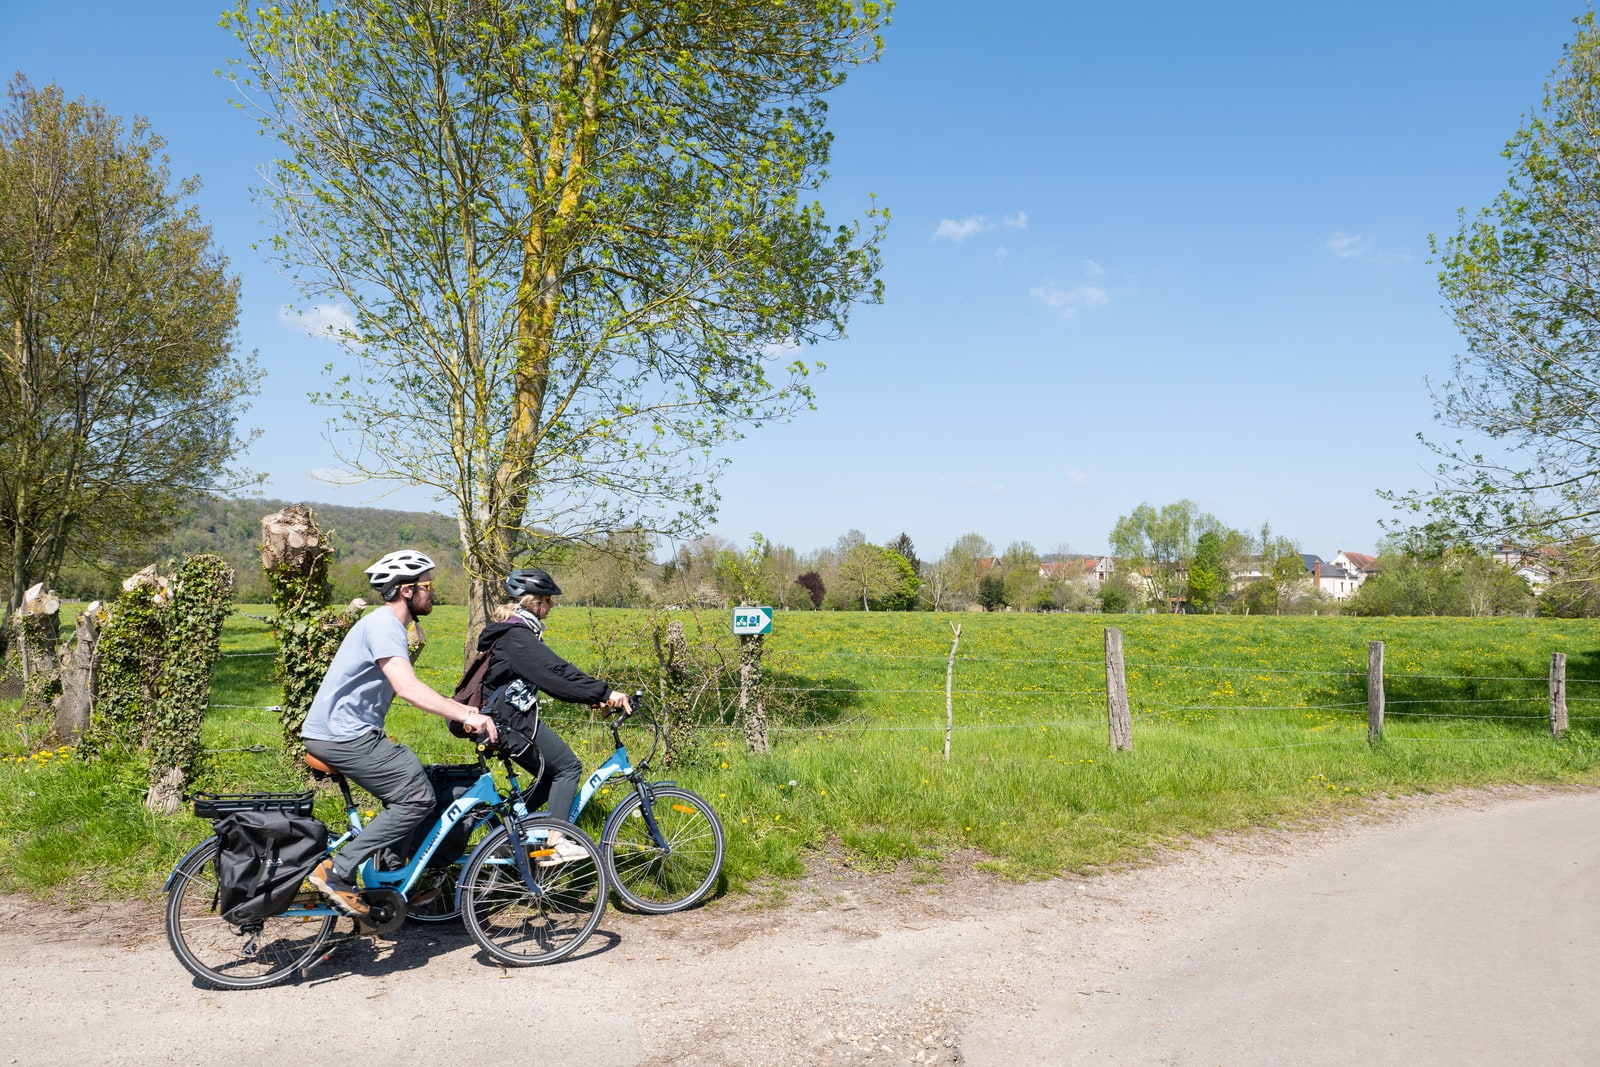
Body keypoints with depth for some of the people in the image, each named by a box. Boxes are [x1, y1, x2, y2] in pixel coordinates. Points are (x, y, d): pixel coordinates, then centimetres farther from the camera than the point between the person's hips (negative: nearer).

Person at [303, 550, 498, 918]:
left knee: (404, 792, 15)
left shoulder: (388, 625, 17)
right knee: (418, 797, -12)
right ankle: (336, 872, -10)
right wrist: (465, 715, -32)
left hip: (346, 731, 10)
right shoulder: (384, 626, -17)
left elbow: (407, 688, 21)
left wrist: (460, 709, 11)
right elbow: (408, 688, -30)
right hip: (342, 735, -10)